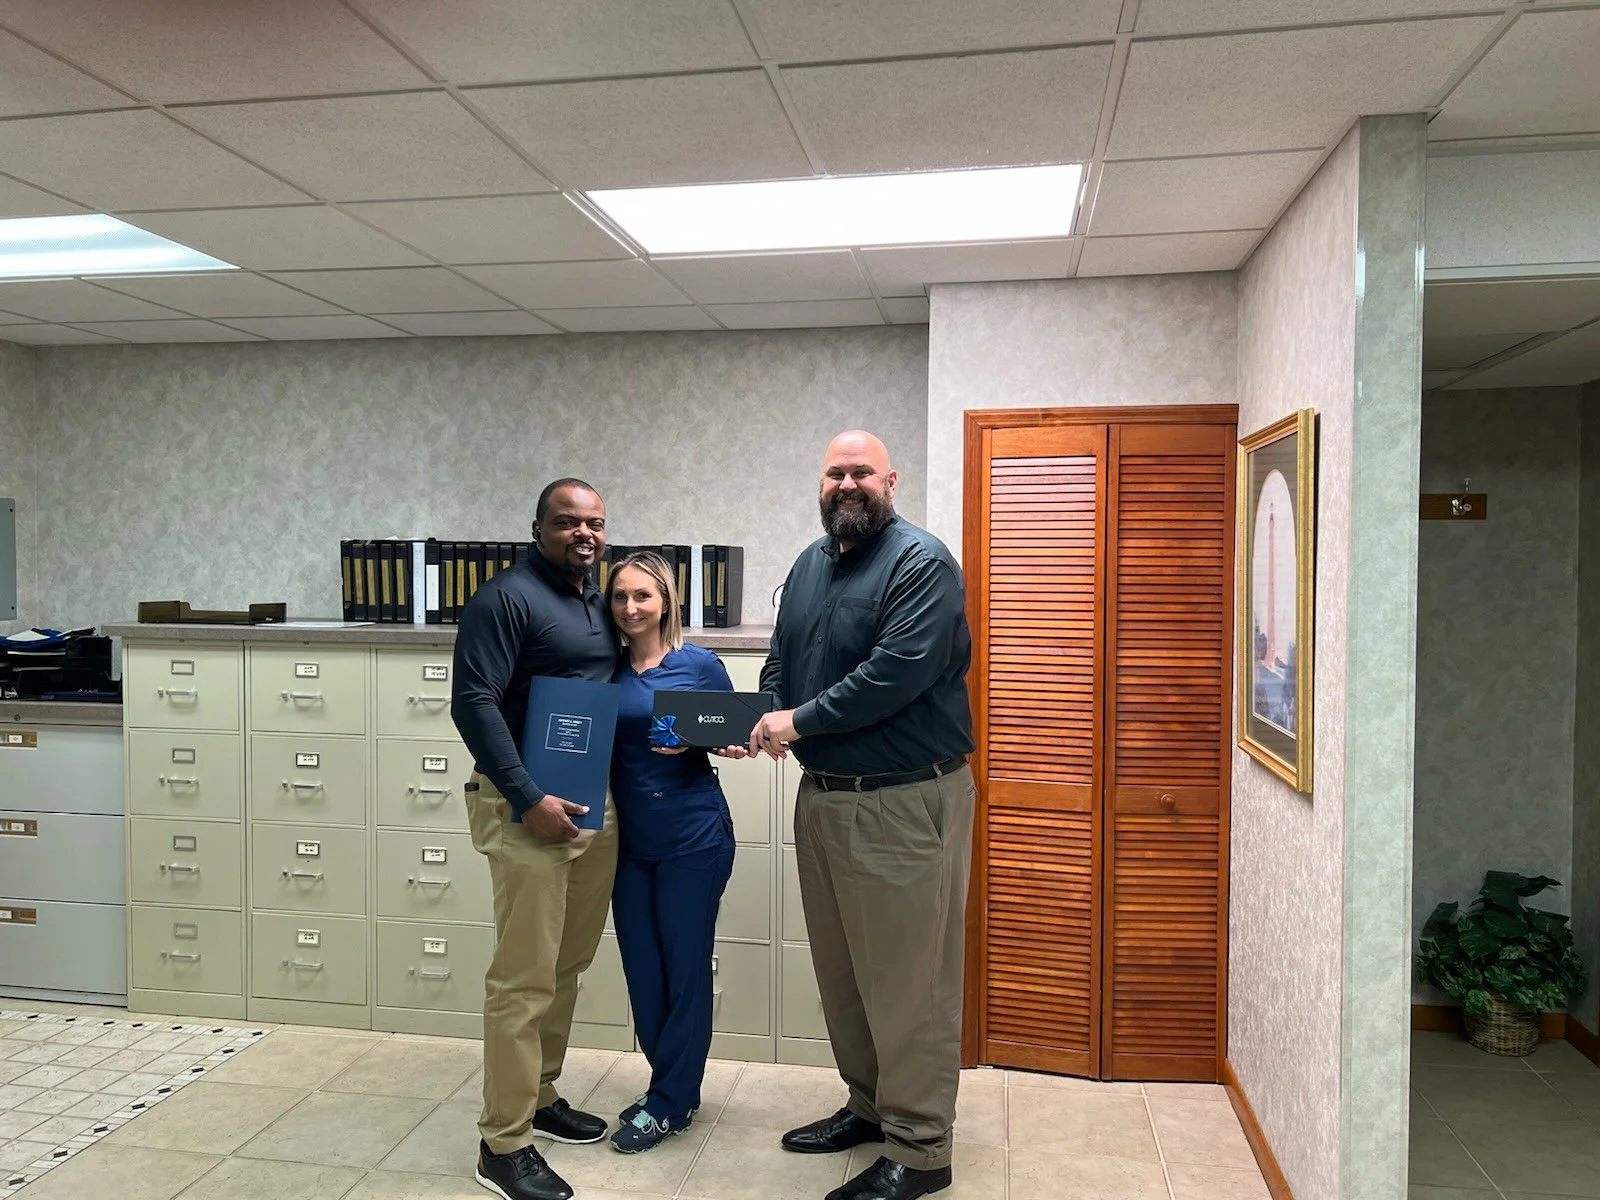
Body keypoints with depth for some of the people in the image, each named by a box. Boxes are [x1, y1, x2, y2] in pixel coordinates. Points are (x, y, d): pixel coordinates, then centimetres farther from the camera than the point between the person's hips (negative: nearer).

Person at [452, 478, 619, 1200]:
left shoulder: (602, 605, 15)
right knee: (523, 978, -2)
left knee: (567, 966, 16)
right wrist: (529, 799, -20)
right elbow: (473, 704, -16)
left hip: (596, 806, 8)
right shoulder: (506, 598, -10)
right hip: (529, 807, -8)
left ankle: (540, 1096, 33)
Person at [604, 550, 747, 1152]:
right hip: (629, 838, 4)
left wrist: (693, 741, -17)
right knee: (642, 969, 12)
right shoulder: (606, 669, 4)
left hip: (692, 837, -4)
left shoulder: (700, 664, -5)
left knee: (685, 968, 5)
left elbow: (734, 741, 1)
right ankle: (674, 1090, 30)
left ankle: (669, 1103, 21)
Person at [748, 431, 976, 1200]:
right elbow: (780, 661, 16)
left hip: (906, 801, -8)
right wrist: (766, 719, -4)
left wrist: (800, 719, -16)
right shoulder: (809, 565, 13)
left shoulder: (921, 562, -12)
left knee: (908, 978, 1)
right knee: (840, 968, 18)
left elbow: (897, 673, -23)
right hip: (822, 795, 8)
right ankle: (868, 1104, 36)